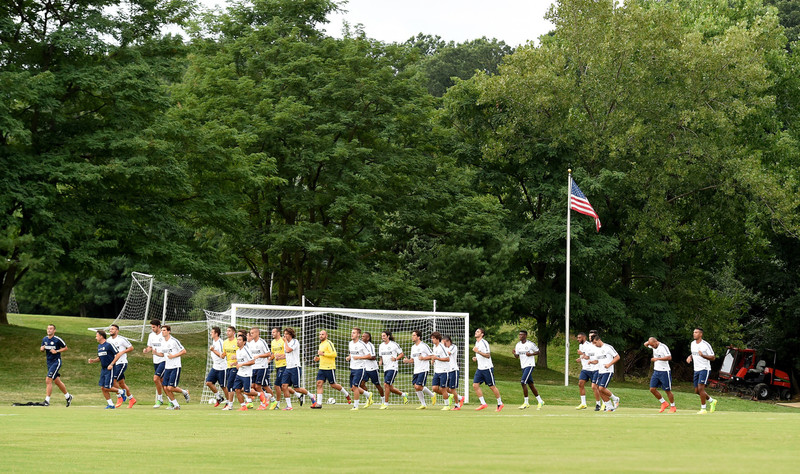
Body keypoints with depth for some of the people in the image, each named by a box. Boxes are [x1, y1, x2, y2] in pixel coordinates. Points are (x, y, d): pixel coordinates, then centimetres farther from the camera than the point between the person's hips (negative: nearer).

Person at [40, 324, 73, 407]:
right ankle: (68, 396, 31)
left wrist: (57, 351, -16)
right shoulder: (44, 339, 7)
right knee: (57, 381, 15)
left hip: (56, 362, -7)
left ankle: (47, 400, -14)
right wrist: (41, 349, -6)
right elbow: (41, 350, 18)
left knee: (48, 380, -16)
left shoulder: (57, 339, -12)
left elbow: (66, 348, -3)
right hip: (49, 362, 7)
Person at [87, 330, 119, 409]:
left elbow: (117, 355, -13)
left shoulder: (109, 345, -13)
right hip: (103, 369, 8)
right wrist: (93, 360, 3)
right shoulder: (99, 346, 12)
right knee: (102, 388, 2)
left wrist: (111, 364, -19)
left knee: (107, 388, -10)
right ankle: (110, 404, 11)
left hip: (109, 369, -8)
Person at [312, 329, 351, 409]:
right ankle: (319, 403, -8)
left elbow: (334, 354, -21)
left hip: (329, 368, -8)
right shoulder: (321, 344, 18)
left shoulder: (328, 343, -11)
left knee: (333, 385, 2)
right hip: (322, 368, 8)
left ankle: (347, 395, 24)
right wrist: (318, 358, 12)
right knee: (319, 383, -5)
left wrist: (323, 353, -21)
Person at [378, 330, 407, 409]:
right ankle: (403, 395, 32)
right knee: (391, 388, 7)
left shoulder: (394, 344, -6)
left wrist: (396, 358, -17)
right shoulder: (381, 346, 11)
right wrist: (381, 361, 2)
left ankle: (386, 403, -9)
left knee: (386, 384, -17)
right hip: (385, 368, 7)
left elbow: (401, 354, 0)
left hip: (393, 368, -7)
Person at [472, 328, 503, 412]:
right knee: (475, 385, -3)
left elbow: (488, 355, -20)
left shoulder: (484, 343, -14)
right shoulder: (476, 343, 14)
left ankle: (500, 404, 14)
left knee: (492, 386, 0)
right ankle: (483, 404, 2)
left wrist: (478, 351, -29)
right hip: (480, 369, 8)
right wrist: (476, 358, 7)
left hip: (487, 368, -8)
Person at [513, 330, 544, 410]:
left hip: (530, 365, -7)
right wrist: (514, 353, -9)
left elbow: (537, 352, 0)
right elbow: (517, 356, 12)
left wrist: (531, 354, -17)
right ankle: (540, 401, 23)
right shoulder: (518, 345, 9)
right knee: (530, 384, 12)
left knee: (523, 382, -18)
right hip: (523, 366, 7)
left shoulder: (530, 344, -9)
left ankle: (526, 402, -12)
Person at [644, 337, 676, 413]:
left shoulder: (663, 347, -18)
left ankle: (673, 407, 14)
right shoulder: (654, 346, 6)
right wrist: (648, 342, 1)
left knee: (667, 390, 0)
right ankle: (664, 403, 18)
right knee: (652, 389, 2)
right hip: (656, 371, 8)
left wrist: (657, 358, -30)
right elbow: (646, 344, 24)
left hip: (664, 372, -8)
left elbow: (669, 357, -28)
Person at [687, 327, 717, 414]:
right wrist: (690, 357, 4)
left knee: (700, 388, -18)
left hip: (704, 369, -8)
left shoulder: (706, 345, -12)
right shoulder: (692, 344, 9)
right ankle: (712, 401, 30)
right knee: (697, 391, 8)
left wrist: (703, 355, -27)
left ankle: (703, 409, -9)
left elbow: (713, 357, -11)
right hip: (696, 370, 8)